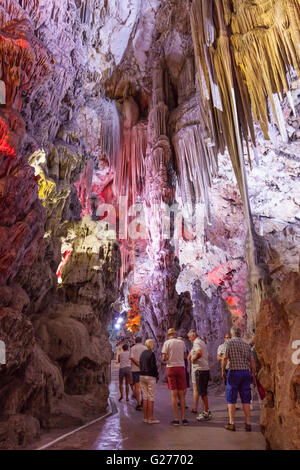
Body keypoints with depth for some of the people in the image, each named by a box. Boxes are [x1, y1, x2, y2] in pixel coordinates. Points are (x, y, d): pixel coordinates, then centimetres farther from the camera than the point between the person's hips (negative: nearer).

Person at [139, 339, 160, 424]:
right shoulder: (151, 354, -13)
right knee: (151, 398, -1)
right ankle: (151, 418, 3)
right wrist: (157, 376, -3)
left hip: (142, 376, 8)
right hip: (150, 377, -8)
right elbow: (154, 366, -15)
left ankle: (145, 417, 16)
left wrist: (143, 373, 15)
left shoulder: (142, 353, 11)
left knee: (145, 397, 11)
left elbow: (140, 365, 14)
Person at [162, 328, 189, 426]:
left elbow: (164, 358, -8)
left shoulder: (167, 342, -3)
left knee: (174, 394, 3)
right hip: (181, 367, 2)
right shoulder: (182, 342, 6)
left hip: (171, 367, -2)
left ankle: (176, 419, 5)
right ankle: (183, 418, 9)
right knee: (181, 394, 10)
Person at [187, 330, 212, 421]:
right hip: (205, 368, 10)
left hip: (199, 369, -10)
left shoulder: (196, 342, -12)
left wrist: (192, 359, -14)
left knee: (202, 392, -4)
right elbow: (207, 355, 23)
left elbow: (199, 353, -30)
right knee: (203, 391, 16)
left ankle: (206, 413, 1)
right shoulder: (202, 342, 18)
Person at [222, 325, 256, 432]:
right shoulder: (246, 344, 9)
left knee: (231, 399, 4)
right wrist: (254, 373, 16)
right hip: (246, 372, 4)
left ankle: (231, 423, 6)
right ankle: (248, 423, 14)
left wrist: (223, 371, -1)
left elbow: (225, 358, -12)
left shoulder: (230, 342, -4)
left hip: (234, 372, -4)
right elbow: (252, 360, 8)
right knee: (246, 399, 12)